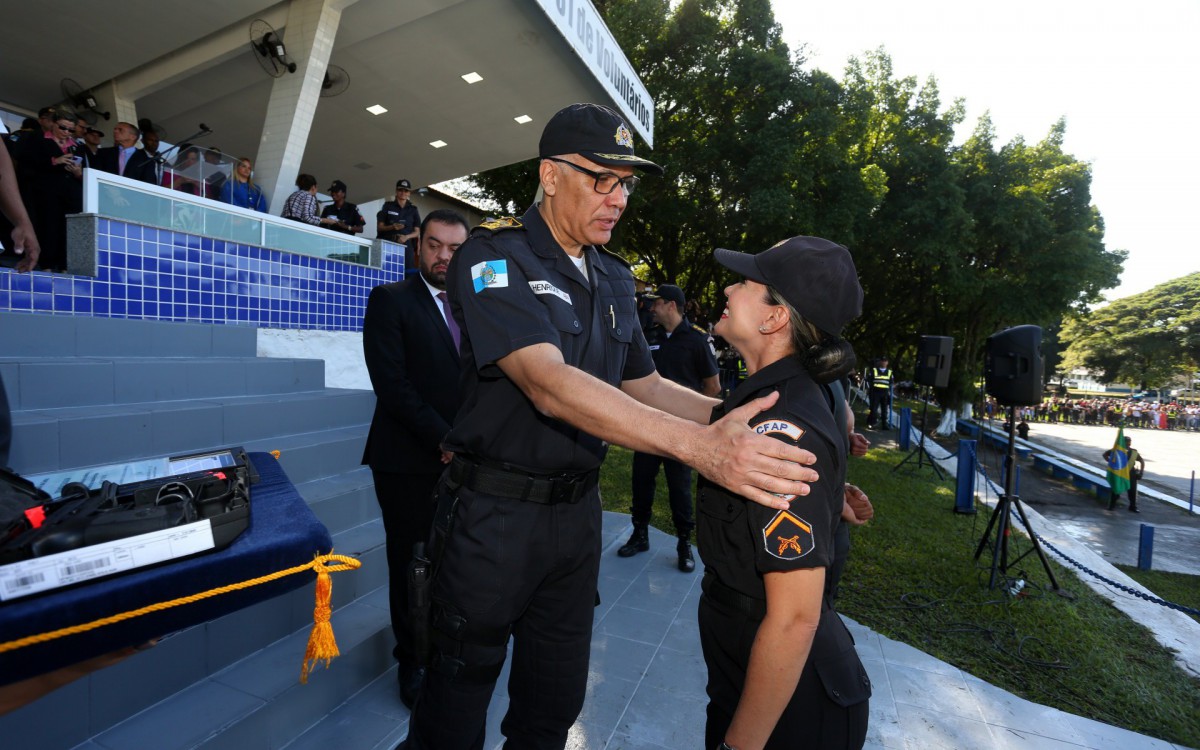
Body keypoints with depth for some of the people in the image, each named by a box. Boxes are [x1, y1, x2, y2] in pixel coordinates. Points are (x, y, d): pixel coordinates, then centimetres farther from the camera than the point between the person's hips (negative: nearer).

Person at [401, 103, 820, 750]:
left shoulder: (614, 279, 7)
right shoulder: (492, 257, -14)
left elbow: (643, 386, 7)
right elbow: (549, 385, -29)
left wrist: (745, 423, -6)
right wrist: (696, 444, -38)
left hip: (576, 509, 6)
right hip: (493, 511, -5)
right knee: (461, 683, 16)